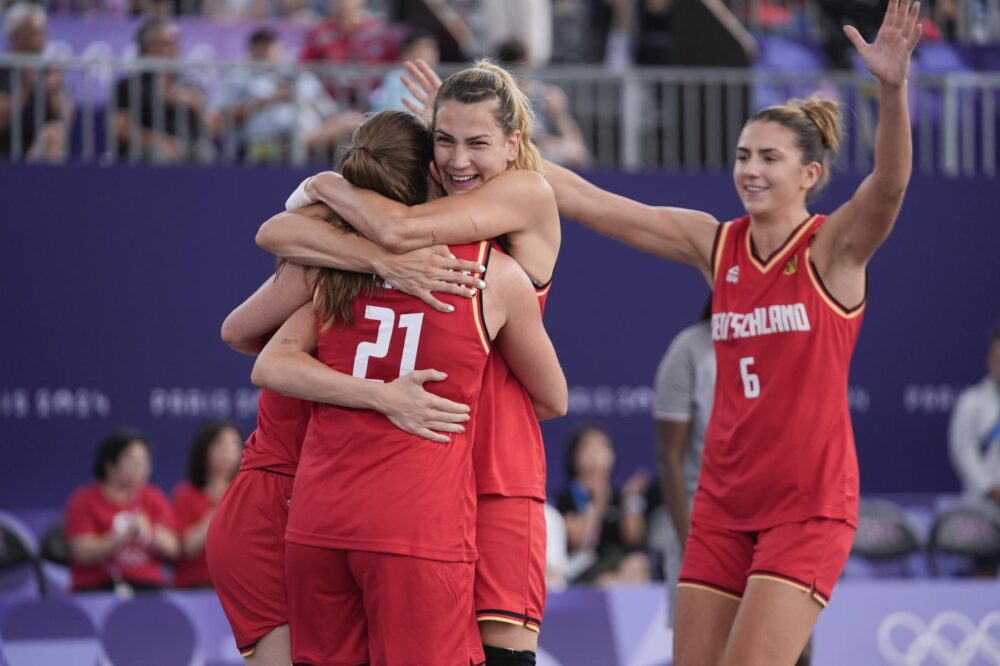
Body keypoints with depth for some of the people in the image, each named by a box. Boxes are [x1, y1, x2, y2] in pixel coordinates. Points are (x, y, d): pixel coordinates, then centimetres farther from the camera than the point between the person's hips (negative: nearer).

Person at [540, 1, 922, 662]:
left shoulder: (833, 249, -7)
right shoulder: (716, 243, 7)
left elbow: (890, 183, -27)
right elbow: (584, 200, 7)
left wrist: (893, 87, -44)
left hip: (809, 504, -6)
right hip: (725, 501, 6)